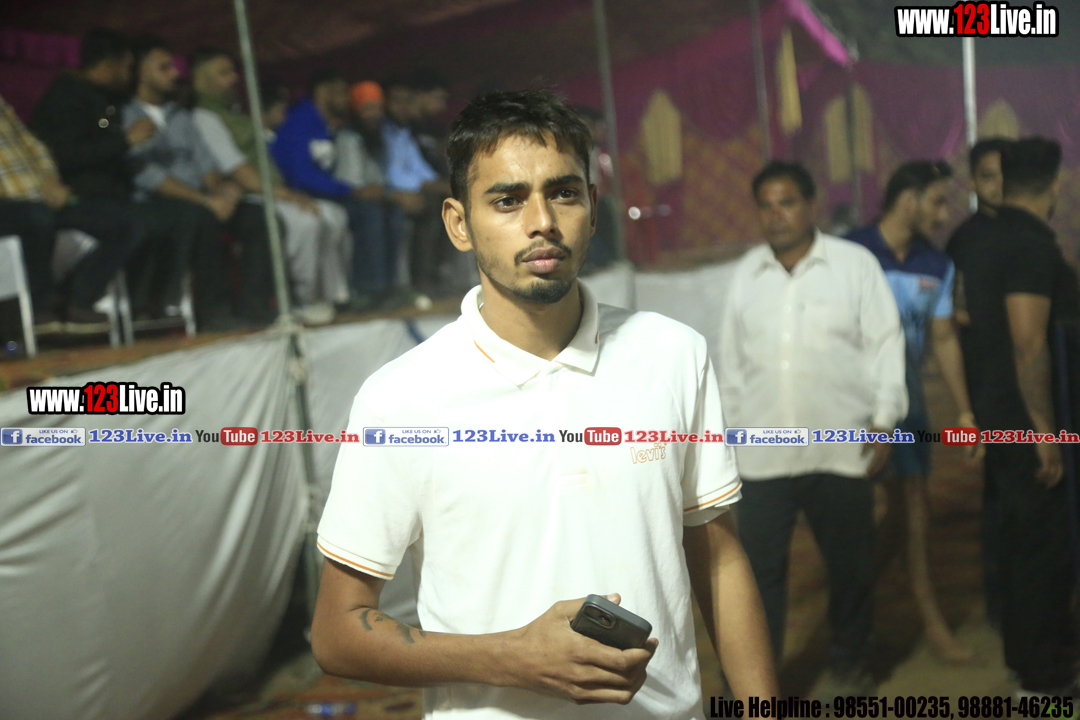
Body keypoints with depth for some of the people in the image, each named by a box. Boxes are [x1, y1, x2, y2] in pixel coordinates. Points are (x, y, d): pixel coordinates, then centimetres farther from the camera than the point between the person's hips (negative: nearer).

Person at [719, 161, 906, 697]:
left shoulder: (856, 263, -2)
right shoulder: (746, 273, 7)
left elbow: (885, 345, -3)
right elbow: (733, 359, 11)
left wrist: (884, 421, -9)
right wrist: (729, 428, 11)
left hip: (841, 448, -1)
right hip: (764, 451, 2)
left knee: (850, 565, 12)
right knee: (759, 568, 1)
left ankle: (848, 664, 33)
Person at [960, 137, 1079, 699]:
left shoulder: (989, 242, 11)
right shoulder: (1032, 247, -18)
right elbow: (1029, 344, -24)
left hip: (1000, 416, 9)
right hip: (1027, 421, -9)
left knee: (1022, 537, 18)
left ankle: (1029, 650, 31)